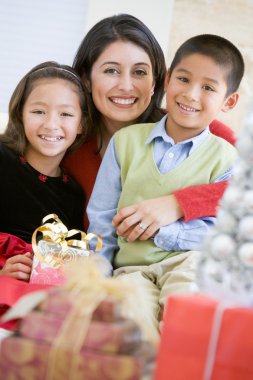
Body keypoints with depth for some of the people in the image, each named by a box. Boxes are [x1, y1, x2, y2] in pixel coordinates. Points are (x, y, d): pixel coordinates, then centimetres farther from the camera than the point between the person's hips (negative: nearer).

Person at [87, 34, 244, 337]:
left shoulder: (224, 158, 3)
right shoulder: (126, 141, 8)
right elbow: (101, 219, 10)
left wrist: (161, 229, -15)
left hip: (188, 259, 0)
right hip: (131, 266, 1)